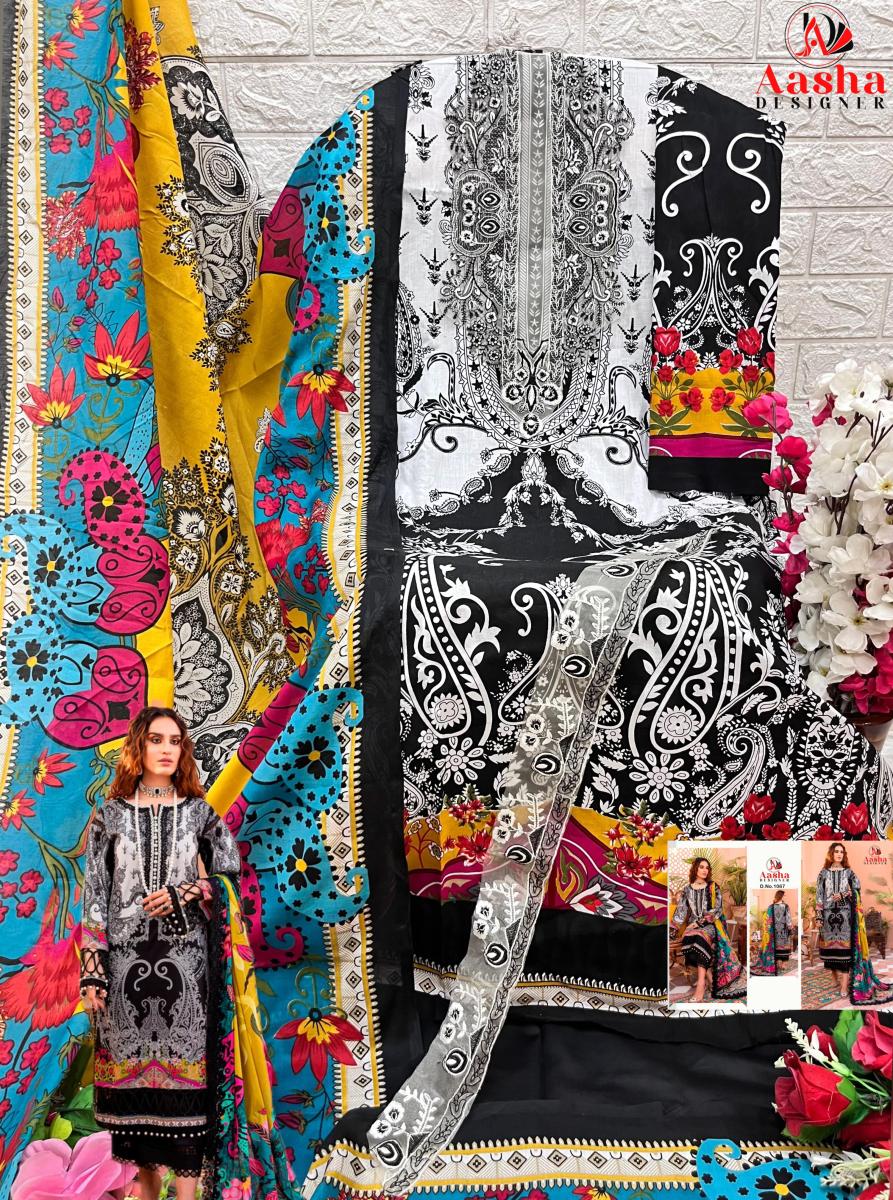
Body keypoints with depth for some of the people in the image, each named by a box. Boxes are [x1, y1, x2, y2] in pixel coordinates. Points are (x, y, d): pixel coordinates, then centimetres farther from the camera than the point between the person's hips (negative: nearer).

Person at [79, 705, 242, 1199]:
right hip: (126, 958, 1)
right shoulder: (111, 815, 5)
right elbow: (95, 896, 2)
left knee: (183, 1066, -2)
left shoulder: (199, 812, 6)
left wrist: (183, 895, -11)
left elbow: (231, 877, 5)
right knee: (134, 1065, 6)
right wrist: (92, 970, -4)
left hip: (184, 959, 0)